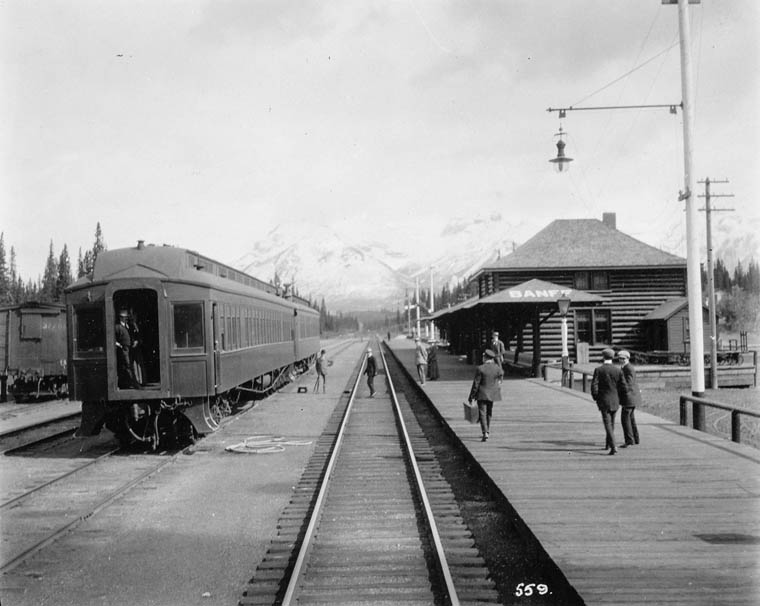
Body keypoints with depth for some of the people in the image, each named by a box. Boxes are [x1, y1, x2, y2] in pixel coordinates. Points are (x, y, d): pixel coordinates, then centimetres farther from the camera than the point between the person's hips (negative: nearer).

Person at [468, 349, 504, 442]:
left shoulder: (480, 369, -14)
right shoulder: (498, 369, -3)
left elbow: (476, 384, -11)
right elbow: (499, 383, 1)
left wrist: (471, 396, -3)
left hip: (482, 394, -4)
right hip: (493, 395, 4)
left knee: (482, 413, -2)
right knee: (489, 413, 19)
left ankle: (485, 433, -15)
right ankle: (487, 431, 28)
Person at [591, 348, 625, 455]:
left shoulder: (598, 370, -10)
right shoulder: (618, 370, -1)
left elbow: (594, 385, -13)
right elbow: (623, 387, -1)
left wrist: (595, 398, 1)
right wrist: (618, 398, 15)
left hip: (604, 401, -4)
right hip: (615, 401, 4)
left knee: (608, 424, -3)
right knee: (611, 423, 20)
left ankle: (613, 447, -14)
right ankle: (608, 443, 35)